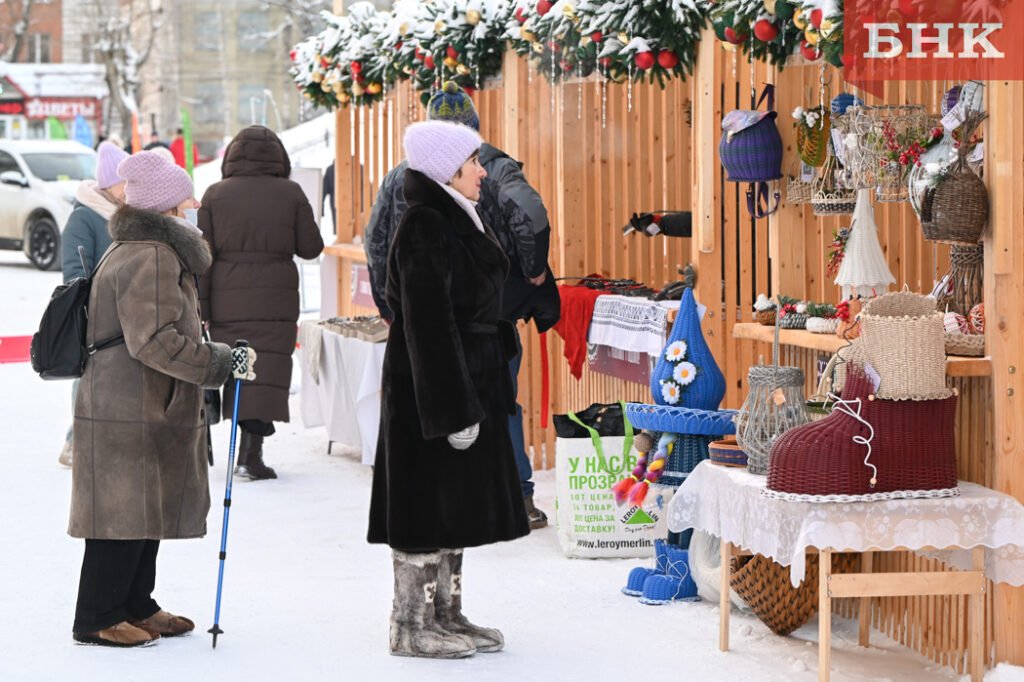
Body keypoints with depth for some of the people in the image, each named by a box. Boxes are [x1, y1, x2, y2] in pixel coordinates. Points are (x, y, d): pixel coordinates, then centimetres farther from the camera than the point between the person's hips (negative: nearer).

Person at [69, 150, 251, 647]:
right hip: (129, 418, -11)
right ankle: (97, 619, 0)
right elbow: (153, 340, -25)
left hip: (149, 411, 11)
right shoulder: (149, 258, -17)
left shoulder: (133, 251, 18)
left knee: (148, 510, 16)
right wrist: (220, 362, -22)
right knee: (125, 512, -6)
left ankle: (136, 608, 25)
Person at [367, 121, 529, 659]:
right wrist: (454, 409, -23)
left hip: (469, 382, 10)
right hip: (433, 388, -10)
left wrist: (474, 399, 21)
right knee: (427, 508, -3)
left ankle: (446, 615, 21)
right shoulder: (425, 229, -17)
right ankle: (411, 627, 4)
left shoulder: (453, 221, 14)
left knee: (454, 507, 14)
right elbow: (430, 326, -22)